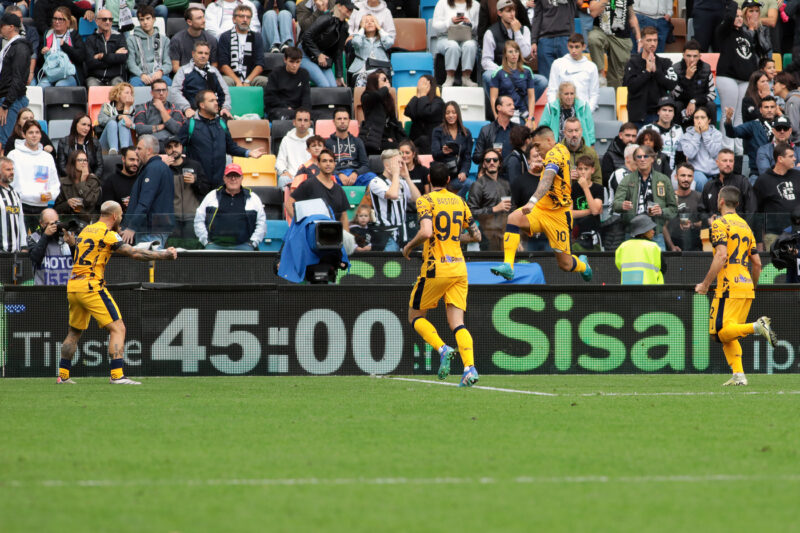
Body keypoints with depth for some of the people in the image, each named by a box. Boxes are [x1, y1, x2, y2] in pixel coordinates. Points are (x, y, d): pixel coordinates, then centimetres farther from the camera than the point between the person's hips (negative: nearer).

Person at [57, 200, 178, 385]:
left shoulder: (86, 230, 16)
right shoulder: (108, 234, -8)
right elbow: (135, 254, -11)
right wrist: (164, 254, -2)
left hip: (72, 286, 8)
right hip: (91, 286, -8)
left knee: (75, 331, 21)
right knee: (117, 328, -7)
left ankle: (63, 375, 22)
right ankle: (117, 375, -18)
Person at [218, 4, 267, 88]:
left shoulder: (256, 38, 14)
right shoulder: (225, 37, 8)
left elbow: (260, 65, 5)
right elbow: (223, 65, -2)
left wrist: (247, 81, -13)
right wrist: (238, 82, -15)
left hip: (251, 78, 2)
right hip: (230, 77, -2)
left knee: (265, 81, -29)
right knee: (226, 81, -37)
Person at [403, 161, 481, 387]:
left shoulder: (426, 201, -6)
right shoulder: (460, 202, 11)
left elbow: (426, 232, -21)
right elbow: (476, 236, 17)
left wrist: (409, 246, -4)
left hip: (435, 268, -5)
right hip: (458, 268, 5)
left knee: (415, 316, 12)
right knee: (457, 323, 1)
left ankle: (442, 349, -13)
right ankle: (470, 367, -19)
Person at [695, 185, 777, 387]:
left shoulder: (720, 224, -4)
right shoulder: (745, 226, 19)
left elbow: (721, 256, -17)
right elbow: (757, 263, 18)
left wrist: (706, 283, -13)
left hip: (729, 287, -8)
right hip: (747, 287, 8)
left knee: (722, 332, -10)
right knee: (728, 334, 11)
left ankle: (757, 326, -27)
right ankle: (738, 375, -1)